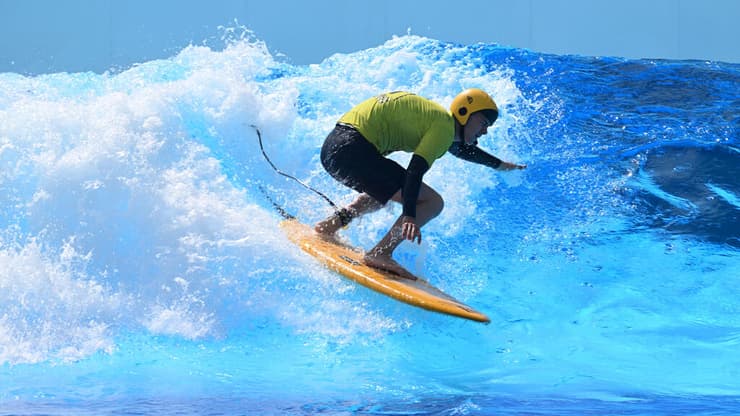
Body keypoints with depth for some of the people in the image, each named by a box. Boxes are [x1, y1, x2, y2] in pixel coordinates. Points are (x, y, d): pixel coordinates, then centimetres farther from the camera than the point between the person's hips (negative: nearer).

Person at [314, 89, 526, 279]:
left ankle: (333, 222, 26)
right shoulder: (445, 126, -7)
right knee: (431, 202, -9)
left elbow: (462, 148, 43)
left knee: (387, 189, 38)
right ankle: (380, 254, -17)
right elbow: (416, 169, -20)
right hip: (354, 151, -10)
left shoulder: (435, 118, 23)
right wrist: (409, 216, -27)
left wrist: (499, 164, 57)